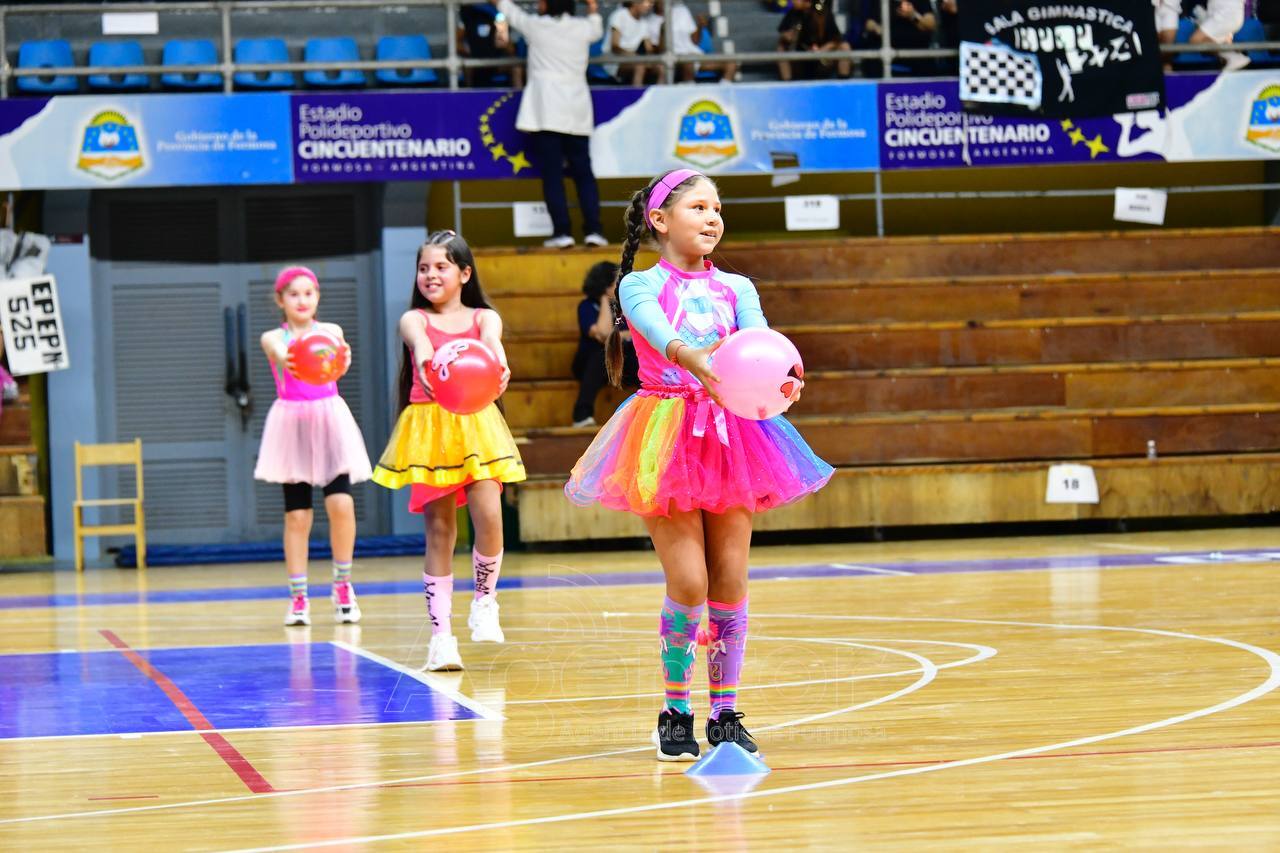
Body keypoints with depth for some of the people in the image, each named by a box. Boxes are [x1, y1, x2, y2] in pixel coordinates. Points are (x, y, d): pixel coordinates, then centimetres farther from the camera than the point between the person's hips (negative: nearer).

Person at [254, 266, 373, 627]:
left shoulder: (331, 332, 7)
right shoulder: (272, 339, 5)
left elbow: (337, 356, -16)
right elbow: (282, 355, -19)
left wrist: (341, 359, -42)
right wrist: (291, 362, -45)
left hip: (330, 420, 0)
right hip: (291, 423, 0)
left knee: (341, 503, -14)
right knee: (296, 513, -1)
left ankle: (342, 584, 4)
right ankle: (298, 597, 7)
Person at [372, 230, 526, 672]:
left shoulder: (483, 317, 8)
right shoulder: (414, 319, 5)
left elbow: (492, 341, -16)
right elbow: (419, 343, -20)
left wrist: (499, 366, -41)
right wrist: (426, 362, -45)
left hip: (476, 425, 0)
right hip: (429, 429, 0)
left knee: (489, 518, -15)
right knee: (439, 531, 0)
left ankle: (484, 602, 11)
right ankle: (441, 633, 4)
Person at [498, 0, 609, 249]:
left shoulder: (536, 26, 0)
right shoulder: (582, 28, 7)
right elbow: (597, 30, 32)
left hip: (545, 112, -3)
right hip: (577, 113, 3)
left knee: (552, 173, -4)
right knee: (583, 173, 6)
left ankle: (562, 231, -10)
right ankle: (593, 230, -2)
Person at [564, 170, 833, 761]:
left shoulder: (735, 288, 12)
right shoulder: (641, 286, 2)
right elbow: (657, 331, -20)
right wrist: (692, 359, -43)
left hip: (729, 435, 3)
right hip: (668, 439, -3)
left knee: (730, 583, 2)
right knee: (688, 584, -8)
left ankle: (724, 713, 12)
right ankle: (675, 712, 7)